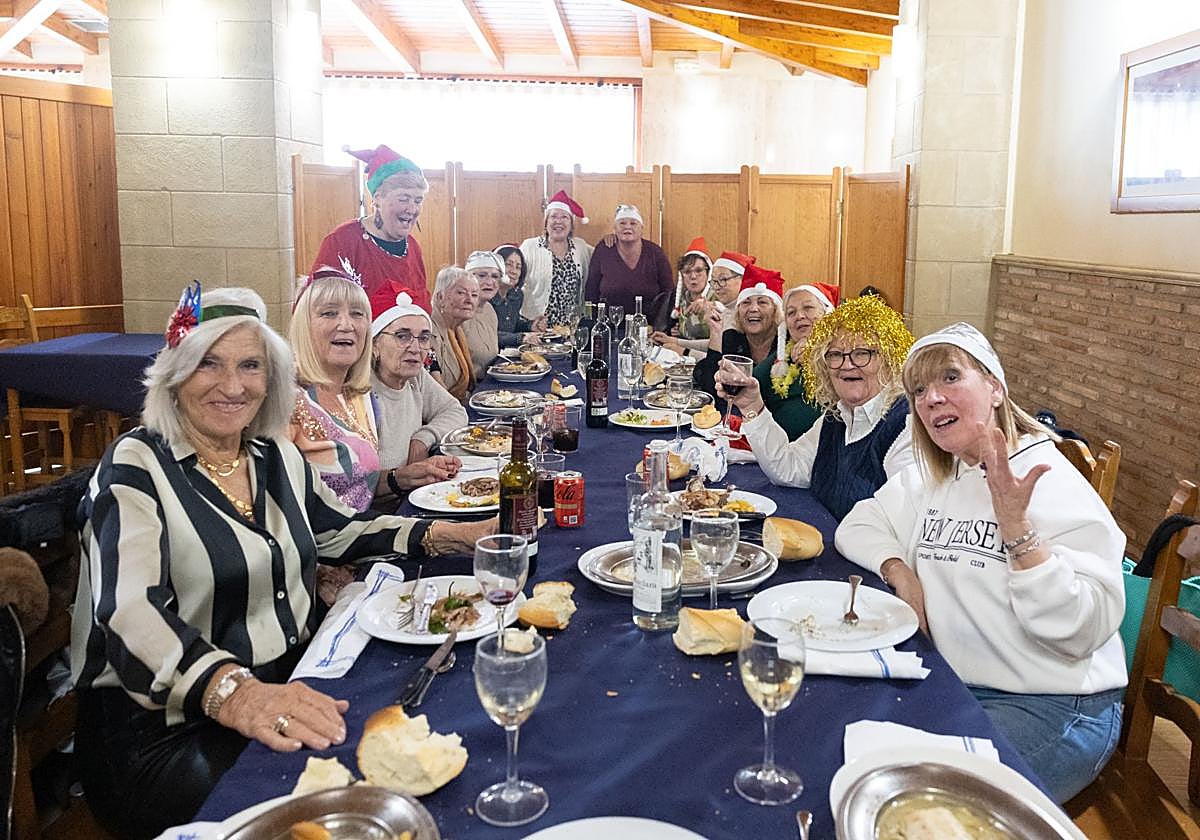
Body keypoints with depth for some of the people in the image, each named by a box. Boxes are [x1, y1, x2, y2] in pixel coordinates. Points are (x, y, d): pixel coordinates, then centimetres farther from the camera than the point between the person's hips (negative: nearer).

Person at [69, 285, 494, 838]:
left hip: (290, 691, 6)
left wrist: (451, 535, 8)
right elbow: (129, 611, -25)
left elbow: (343, 531, 23)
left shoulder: (277, 456, 9)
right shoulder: (136, 467, -10)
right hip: (162, 722, -6)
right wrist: (234, 694, -43)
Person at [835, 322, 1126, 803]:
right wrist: (898, 570, -6)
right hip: (951, 685, 6)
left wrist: (1018, 528, -32)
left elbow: (1082, 631, -21)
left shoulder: (1054, 485, -13)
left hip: (1050, 707, -6)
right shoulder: (932, 478, 10)